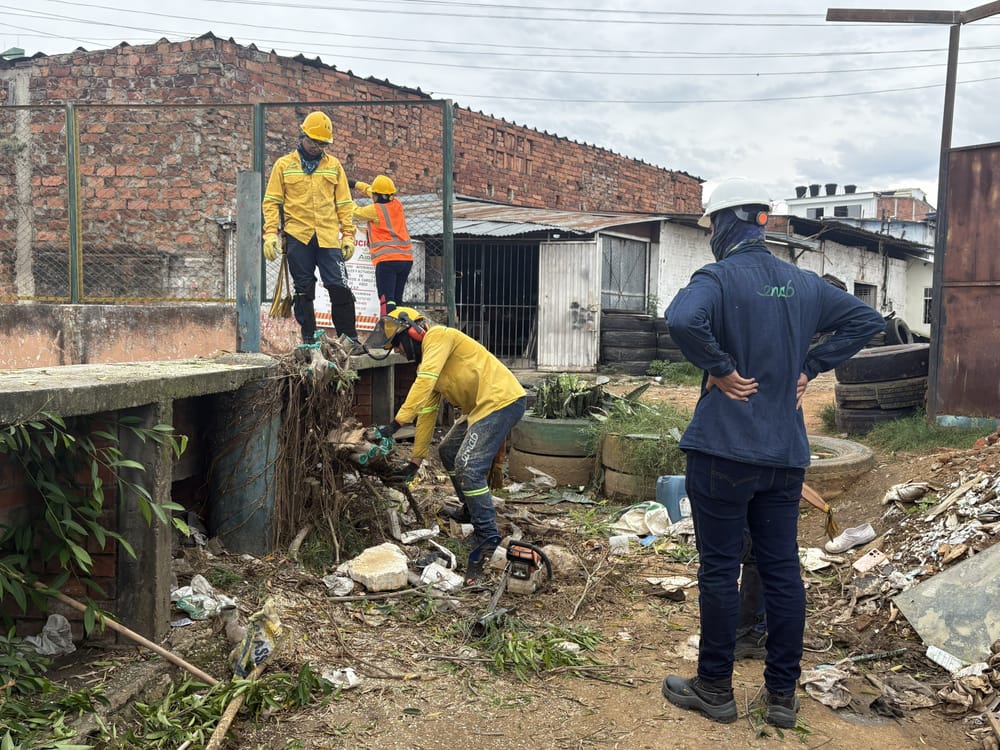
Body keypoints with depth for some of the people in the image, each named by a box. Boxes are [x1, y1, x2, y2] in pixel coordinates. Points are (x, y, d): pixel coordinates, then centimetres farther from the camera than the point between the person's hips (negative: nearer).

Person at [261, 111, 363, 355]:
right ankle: (309, 339, 12)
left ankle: (349, 338, 1)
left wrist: (348, 234, 3)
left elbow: (344, 204, 11)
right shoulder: (284, 165, 9)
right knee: (303, 290, 5)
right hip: (297, 236, 0)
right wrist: (271, 233, -5)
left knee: (339, 287, -6)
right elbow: (271, 202, 6)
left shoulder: (334, 165, 12)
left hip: (328, 237, 0)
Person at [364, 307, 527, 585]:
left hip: (503, 400, -11)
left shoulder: (438, 337, -10)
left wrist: (396, 423, -27)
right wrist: (416, 460, 20)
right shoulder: (425, 363, 17)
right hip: (481, 406, 11)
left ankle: (487, 539, -13)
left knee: (468, 466, -18)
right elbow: (427, 413, 19)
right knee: (449, 450, 23)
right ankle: (472, 510, 36)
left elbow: (424, 383, -24)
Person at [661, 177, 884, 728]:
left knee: (719, 570, 5)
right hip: (786, 454, 6)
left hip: (723, 450, -6)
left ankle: (714, 689, 18)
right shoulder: (804, 283, 9)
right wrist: (810, 368, 10)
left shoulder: (718, 278, -11)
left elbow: (682, 320, -31)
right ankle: (782, 695, 22)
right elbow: (867, 320, 17)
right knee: (782, 571, 12)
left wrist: (719, 369, -16)